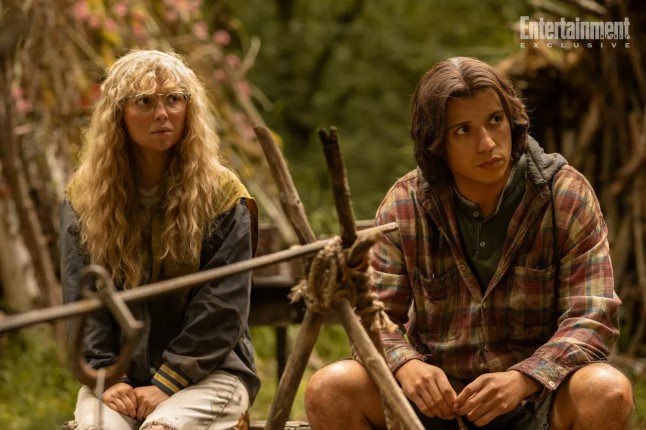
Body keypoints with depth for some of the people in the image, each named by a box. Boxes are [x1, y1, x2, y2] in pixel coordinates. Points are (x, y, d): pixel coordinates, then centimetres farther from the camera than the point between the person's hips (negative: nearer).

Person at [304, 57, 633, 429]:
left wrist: (522, 379, -30)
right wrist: (405, 365, -28)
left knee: (608, 392, -34)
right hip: (439, 396, 1)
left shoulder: (567, 195, -6)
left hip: (537, 399, -1)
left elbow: (594, 318, -12)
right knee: (329, 390, -25)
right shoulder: (404, 206, -1)